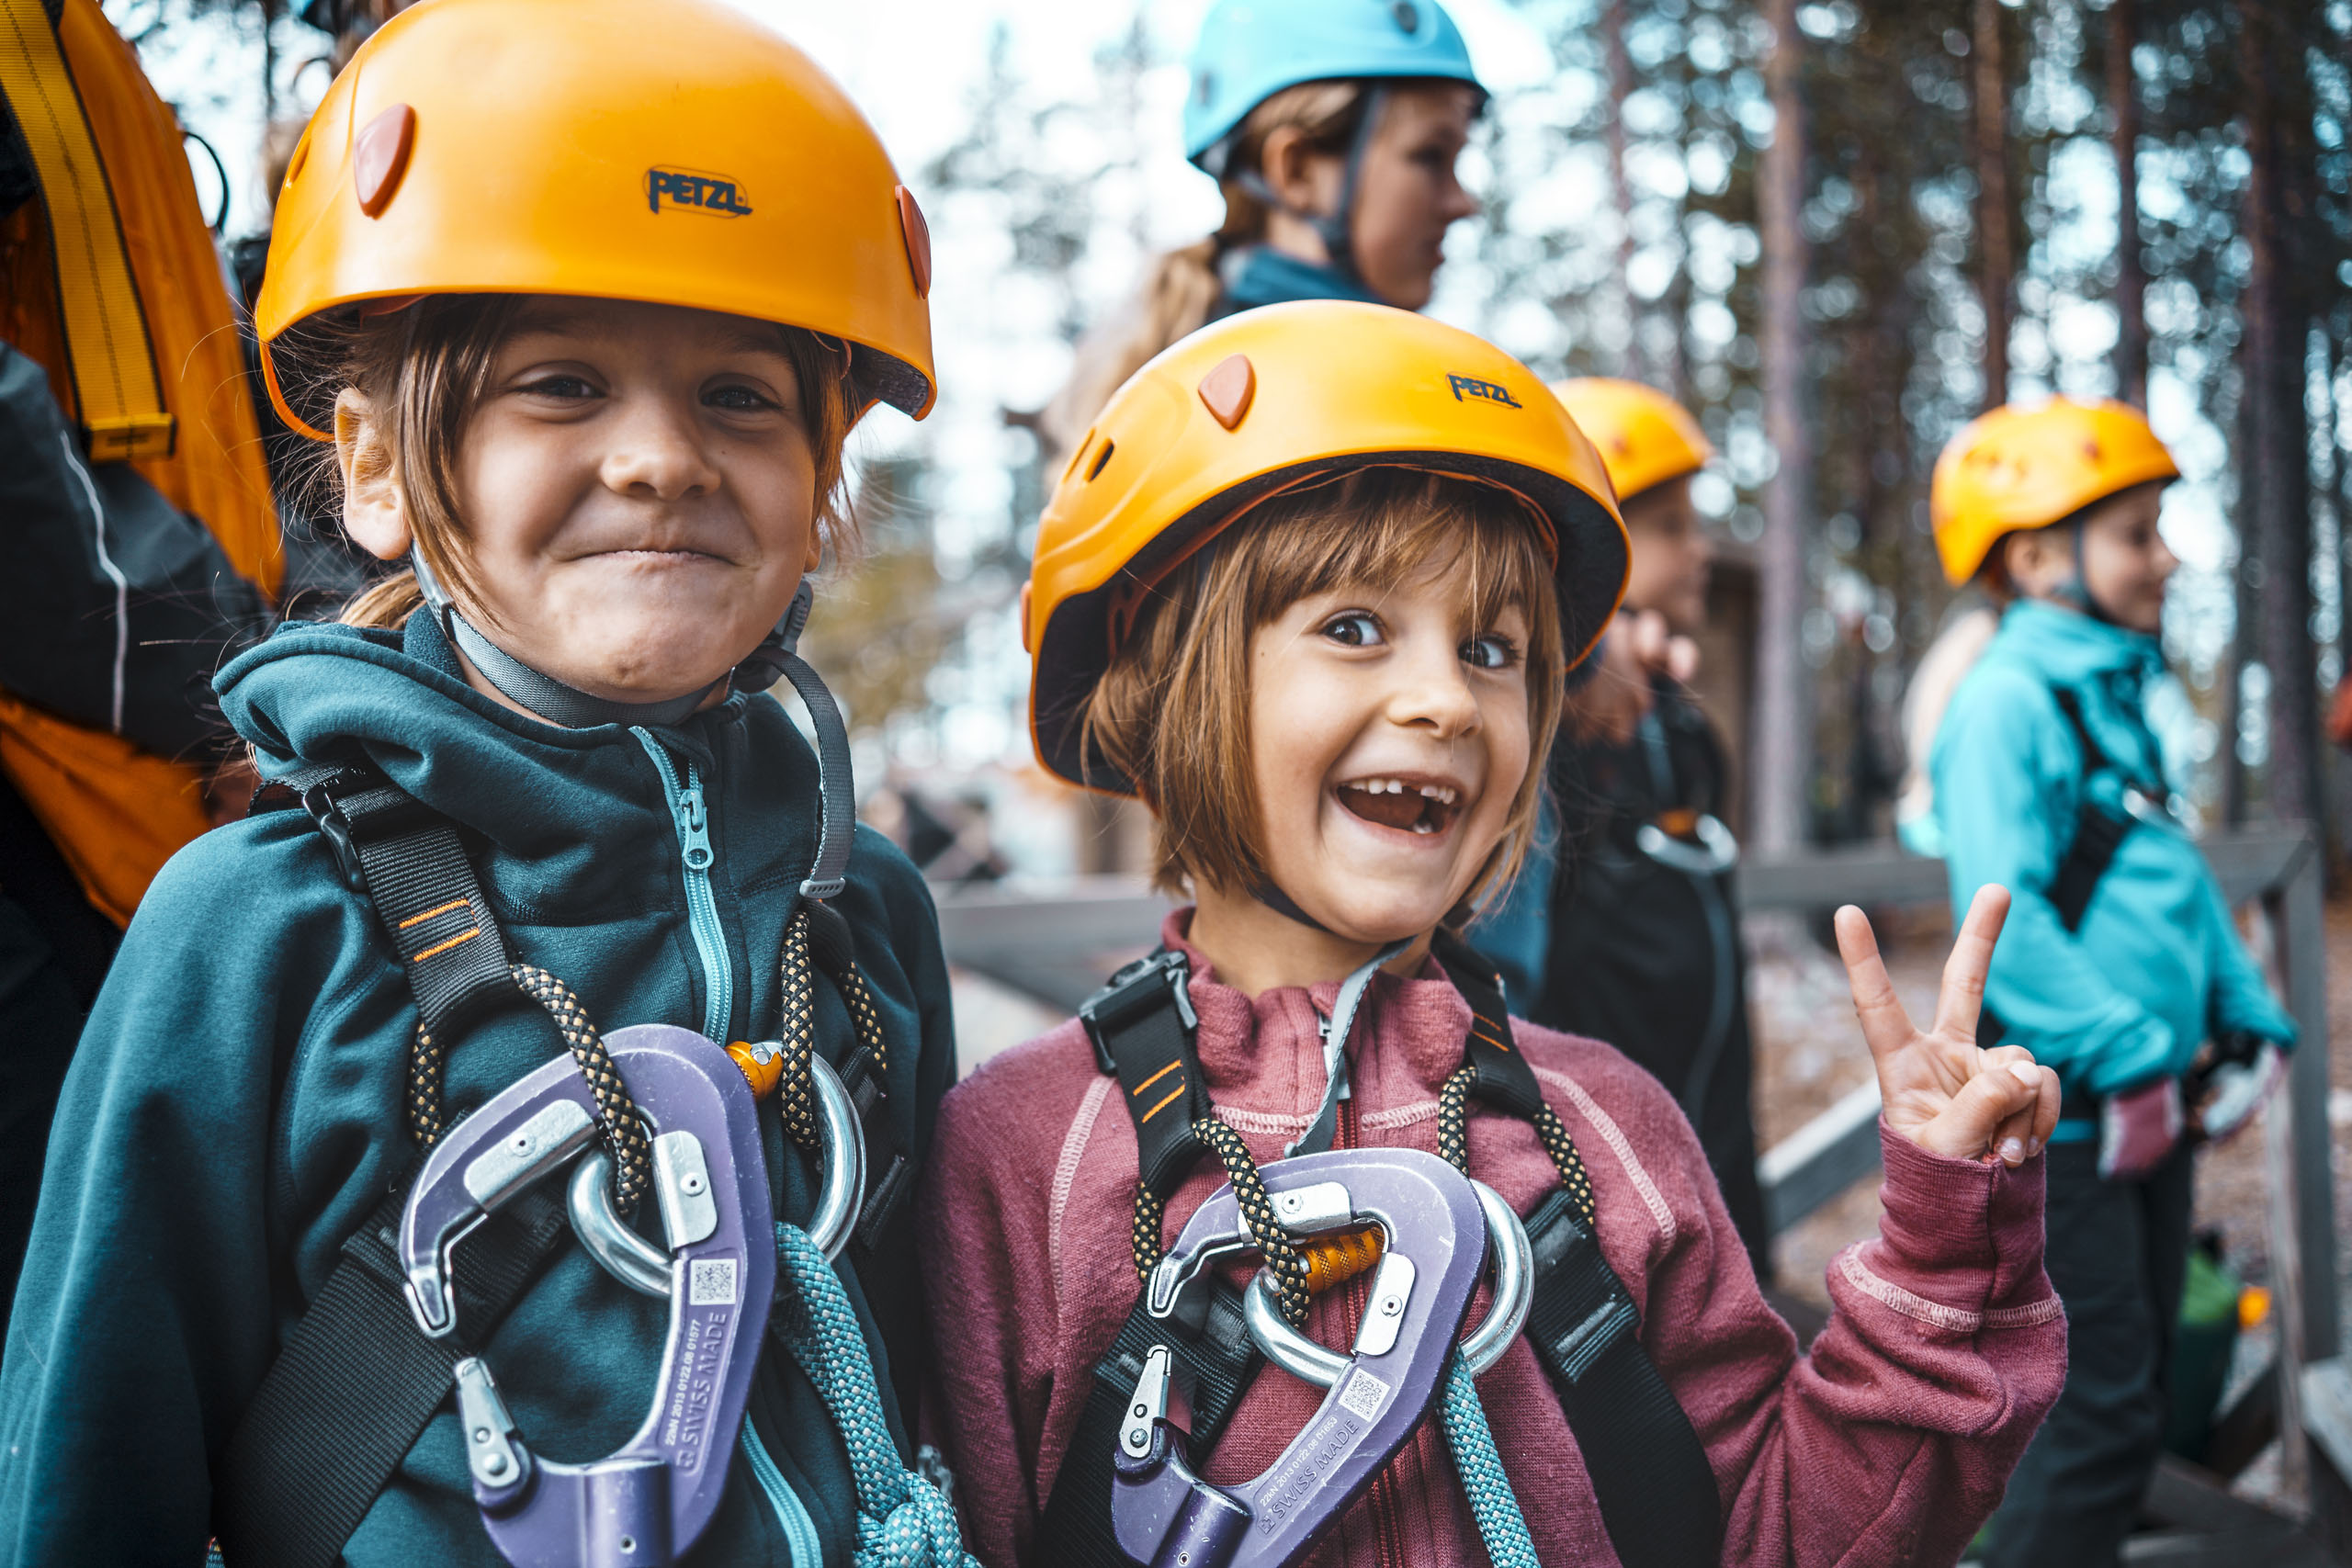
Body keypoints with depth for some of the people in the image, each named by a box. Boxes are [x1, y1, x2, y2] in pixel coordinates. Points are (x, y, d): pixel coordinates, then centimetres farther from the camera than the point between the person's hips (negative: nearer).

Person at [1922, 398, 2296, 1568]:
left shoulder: (2115, 698, 14)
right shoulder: (2006, 699, -15)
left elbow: (2180, 880, 19)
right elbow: (2002, 917, -24)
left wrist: (2247, 1023, 10)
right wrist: (2126, 1059, -24)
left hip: (2148, 1105, 9)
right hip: (2063, 1120, -9)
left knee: (2133, 1398, 16)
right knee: (2102, 1415, -5)